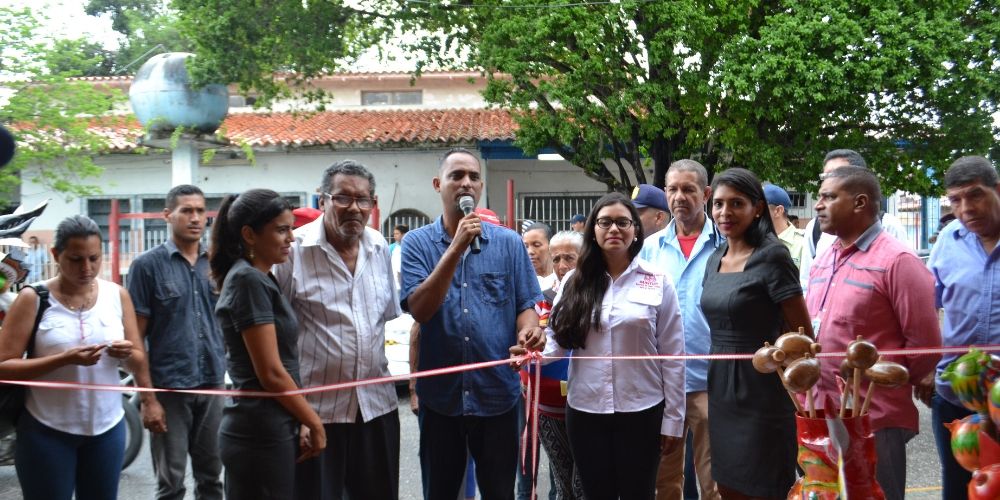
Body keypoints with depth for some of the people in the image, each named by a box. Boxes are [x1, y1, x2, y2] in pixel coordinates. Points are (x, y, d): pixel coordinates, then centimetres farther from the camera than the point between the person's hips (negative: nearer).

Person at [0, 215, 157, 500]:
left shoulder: (117, 295, 3)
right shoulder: (33, 299, -6)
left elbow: (140, 362, 9)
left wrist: (128, 355, -14)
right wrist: (64, 359, -24)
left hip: (107, 427, 3)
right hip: (46, 431, -3)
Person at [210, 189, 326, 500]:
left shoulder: (258, 278, 13)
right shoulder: (249, 280, -15)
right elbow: (271, 374, -18)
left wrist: (300, 423, 9)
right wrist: (314, 424, -7)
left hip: (264, 429, 9)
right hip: (261, 435, -9)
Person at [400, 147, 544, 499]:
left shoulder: (509, 243, 2)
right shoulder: (418, 243, -1)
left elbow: (525, 306, 3)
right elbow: (419, 309, -14)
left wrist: (528, 331, -21)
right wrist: (456, 248, -19)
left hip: (498, 393, 0)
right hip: (439, 394, 0)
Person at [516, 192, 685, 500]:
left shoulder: (658, 282, -2)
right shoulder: (575, 282, 4)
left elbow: (672, 356, -2)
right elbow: (556, 339, 2)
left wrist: (673, 419, -3)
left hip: (641, 411, -2)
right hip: (585, 411, 2)